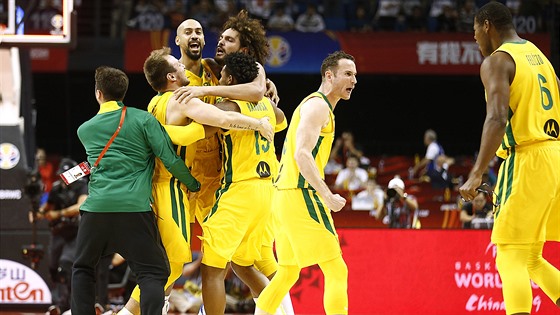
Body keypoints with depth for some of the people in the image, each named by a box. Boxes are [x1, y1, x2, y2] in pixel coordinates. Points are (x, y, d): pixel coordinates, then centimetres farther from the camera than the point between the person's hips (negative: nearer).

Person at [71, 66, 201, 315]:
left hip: (97, 208, 2)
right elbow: (170, 159, -1)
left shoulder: (84, 130, 14)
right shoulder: (143, 119, 4)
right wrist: (194, 185, 15)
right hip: (135, 207, -2)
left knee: (82, 269, 19)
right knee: (153, 273, 1)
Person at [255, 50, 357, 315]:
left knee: (288, 272, 18)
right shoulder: (317, 105, -10)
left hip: (285, 196, 10)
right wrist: (328, 196, -26)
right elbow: (302, 154, -22)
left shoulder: (314, 104, 21)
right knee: (336, 271, -12)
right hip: (301, 196, -10)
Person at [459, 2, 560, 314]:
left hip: (526, 160, -8)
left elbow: (497, 119, -20)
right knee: (530, 259, 16)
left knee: (510, 259, -7)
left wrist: (476, 174, -23)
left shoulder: (497, 60, -7)